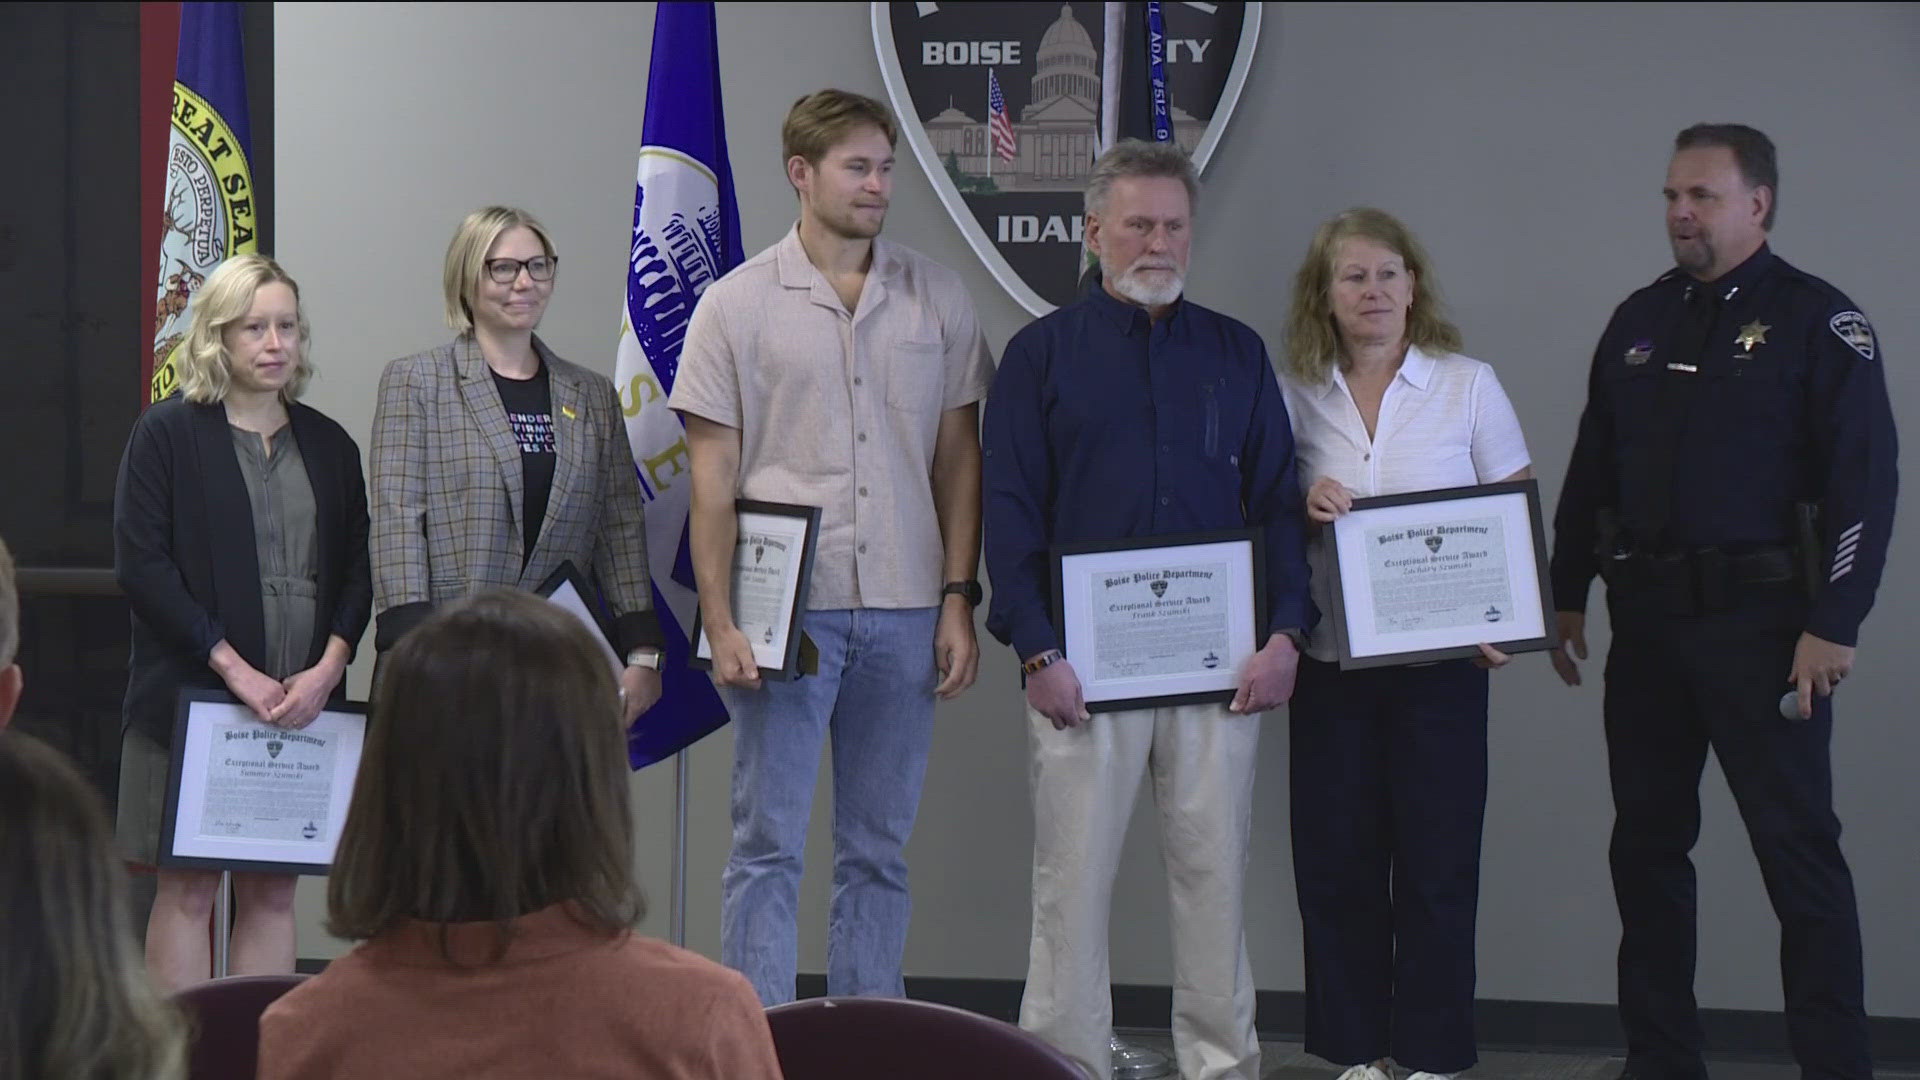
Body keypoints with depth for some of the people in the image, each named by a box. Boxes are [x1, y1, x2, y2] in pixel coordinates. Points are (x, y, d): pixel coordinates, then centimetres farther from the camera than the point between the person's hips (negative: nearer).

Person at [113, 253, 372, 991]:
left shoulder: (329, 446, 13)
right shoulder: (165, 434, 0)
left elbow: (357, 571, 10)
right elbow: (142, 566, -8)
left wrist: (327, 667, -8)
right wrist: (235, 668, -14)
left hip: (302, 701, 4)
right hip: (192, 694, -4)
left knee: (273, 888, 5)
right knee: (187, 886, -3)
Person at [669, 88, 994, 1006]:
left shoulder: (935, 299, 8)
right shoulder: (739, 304, 1)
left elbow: (958, 458, 10)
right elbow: (712, 476, -1)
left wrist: (958, 599, 3)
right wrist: (719, 620, -8)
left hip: (903, 611, 3)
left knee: (879, 851, 9)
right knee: (768, 845, 0)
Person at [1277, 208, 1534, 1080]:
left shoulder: (1467, 386, 2)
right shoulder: (1295, 397, 5)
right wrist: (1303, 509, -10)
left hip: (1441, 659, -2)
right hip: (1331, 663, 2)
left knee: (1438, 864, 0)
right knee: (1336, 861, 3)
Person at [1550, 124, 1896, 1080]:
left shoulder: (1818, 322, -5)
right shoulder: (1639, 322, 13)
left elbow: (1865, 481, -10)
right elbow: (1590, 473, 18)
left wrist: (1833, 624, -15)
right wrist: (1568, 598, 15)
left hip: (1760, 623, -6)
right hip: (1646, 622, 6)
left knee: (1798, 848, -4)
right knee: (1647, 844, 10)